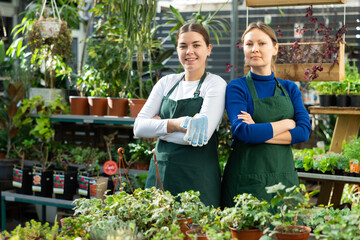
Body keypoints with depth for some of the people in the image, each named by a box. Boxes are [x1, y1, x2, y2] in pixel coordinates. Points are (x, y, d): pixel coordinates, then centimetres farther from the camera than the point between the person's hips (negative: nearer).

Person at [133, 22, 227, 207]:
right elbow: (139, 127, 2)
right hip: (160, 173, 4)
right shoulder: (166, 83, 10)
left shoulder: (215, 84, -4)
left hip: (198, 178, -4)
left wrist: (158, 125, -7)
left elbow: (199, 137, -18)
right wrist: (173, 124, -14)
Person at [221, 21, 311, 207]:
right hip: (246, 180, -3)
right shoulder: (237, 88, -2)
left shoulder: (290, 89, 11)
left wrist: (259, 132, -12)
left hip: (284, 176, 4)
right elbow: (243, 132, -17)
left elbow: (304, 131, -3)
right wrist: (286, 124, -6)